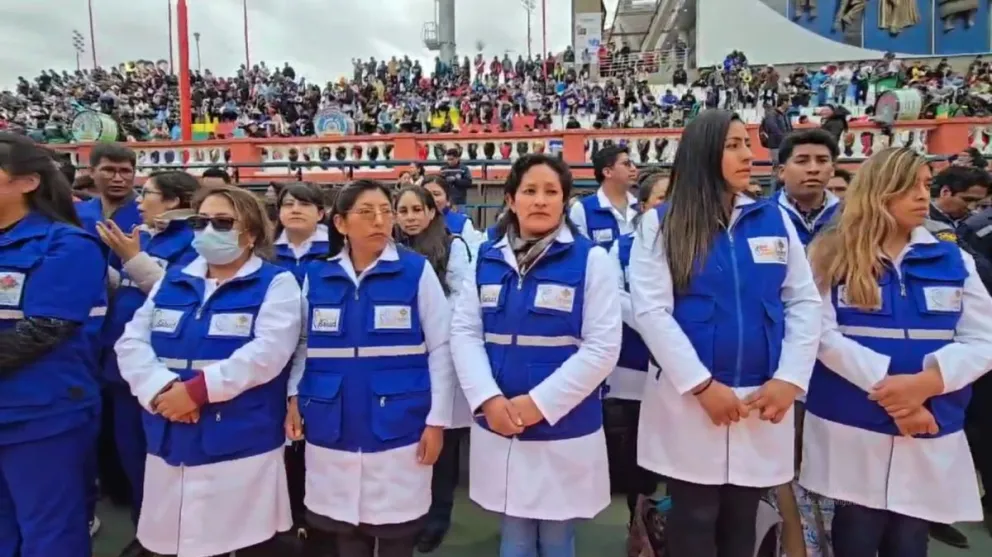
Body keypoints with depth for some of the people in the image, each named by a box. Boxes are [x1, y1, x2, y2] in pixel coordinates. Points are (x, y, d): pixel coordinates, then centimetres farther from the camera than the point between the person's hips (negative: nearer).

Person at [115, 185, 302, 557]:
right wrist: (161, 388, -15)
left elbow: (268, 352, -17)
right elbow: (132, 341, 4)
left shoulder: (276, 283, -3)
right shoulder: (172, 280, 13)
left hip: (243, 449, -5)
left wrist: (198, 389, -20)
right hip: (170, 447, 5)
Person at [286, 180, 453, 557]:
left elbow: (440, 348, -4)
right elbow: (304, 345, 12)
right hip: (333, 431, 3)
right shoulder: (316, 276, 3)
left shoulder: (417, 271, -5)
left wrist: (437, 420, -7)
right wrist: (293, 398, 0)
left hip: (399, 430, -2)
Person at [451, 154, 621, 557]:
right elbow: (464, 332, 1)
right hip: (498, 429, 3)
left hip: (564, 430, -3)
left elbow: (602, 346, -12)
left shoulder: (591, 259, -7)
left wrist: (538, 403, -17)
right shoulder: (486, 258, 4)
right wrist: (488, 399, -13)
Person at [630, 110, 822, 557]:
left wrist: (790, 378, -7)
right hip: (688, 395, -3)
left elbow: (803, 302, 4)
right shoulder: (661, 223, -4)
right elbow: (651, 310, -12)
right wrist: (701, 384, -16)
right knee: (694, 520, 11)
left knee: (741, 520, 17)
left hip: (763, 397, 3)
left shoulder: (775, 219, 6)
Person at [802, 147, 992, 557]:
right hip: (850, 431, -3)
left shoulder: (953, 260, 7)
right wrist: (885, 385, -19)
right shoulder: (833, 255, -1)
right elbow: (823, 334, -10)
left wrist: (928, 380, -17)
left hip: (931, 439, 3)